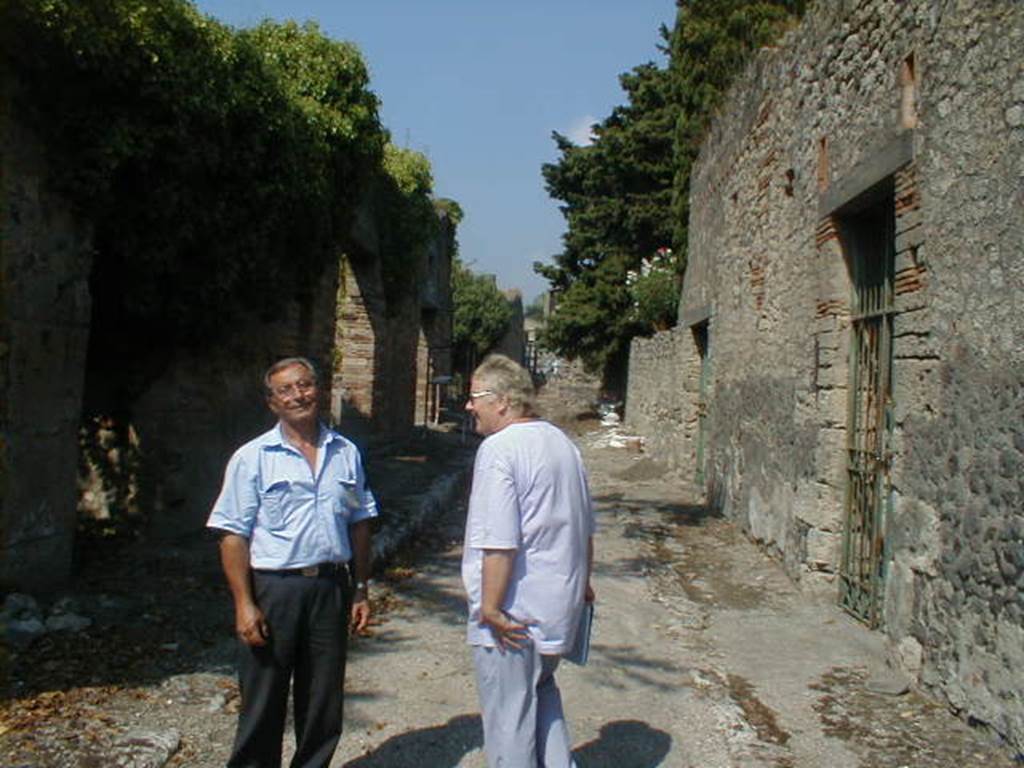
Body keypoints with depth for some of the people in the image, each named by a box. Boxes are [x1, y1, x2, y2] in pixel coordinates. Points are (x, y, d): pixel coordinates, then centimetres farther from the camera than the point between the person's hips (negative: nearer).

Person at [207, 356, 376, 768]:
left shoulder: (346, 453, 9)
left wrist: (360, 590, 10)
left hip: (331, 588, 4)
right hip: (273, 589, -3)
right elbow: (234, 535, -6)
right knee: (263, 704, 6)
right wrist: (244, 603, -13)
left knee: (323, 704, 13)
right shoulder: (252, 457, -3)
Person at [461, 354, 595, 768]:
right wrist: (582, 582, 29)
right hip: (560, 606, 8)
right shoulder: (562, 443, 9)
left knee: (508, 713, 6)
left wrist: (490, 607, -17)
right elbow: (585, 528, 18)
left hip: (512, 618, -8)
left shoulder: (499, 448, -18)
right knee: (540, 688, 26)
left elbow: (499, 543, -25)